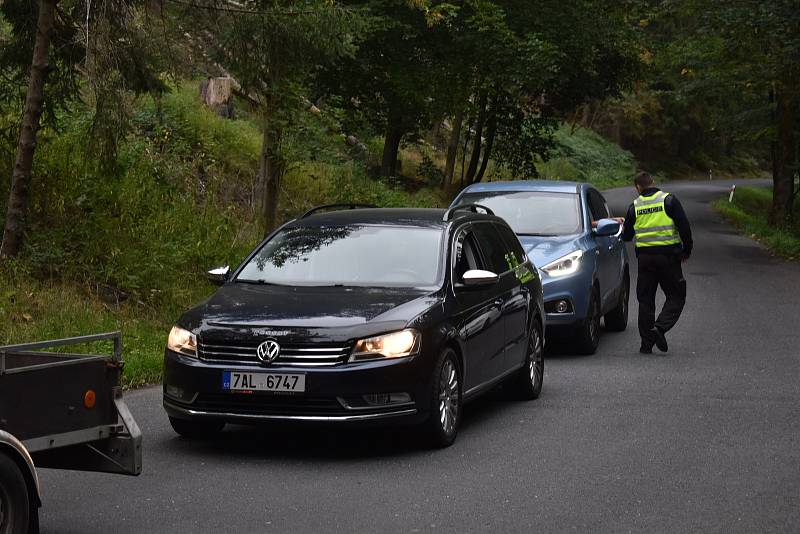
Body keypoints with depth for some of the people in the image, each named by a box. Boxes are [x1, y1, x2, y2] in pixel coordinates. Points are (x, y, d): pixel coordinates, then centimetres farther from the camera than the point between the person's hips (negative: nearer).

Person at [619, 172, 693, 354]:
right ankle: (660, 327, -17)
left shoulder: (634, 206, 4)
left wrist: (624, 225, 35)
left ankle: (646, 342, 7)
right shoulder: (669, 200, -4)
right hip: (668, 256, -3)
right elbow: (684, 227, -8)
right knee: (676, 296, 5)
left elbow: (626, 236, 12)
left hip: (644, 257, 3)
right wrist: (686, 250, 6)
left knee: (645, 300, 9)